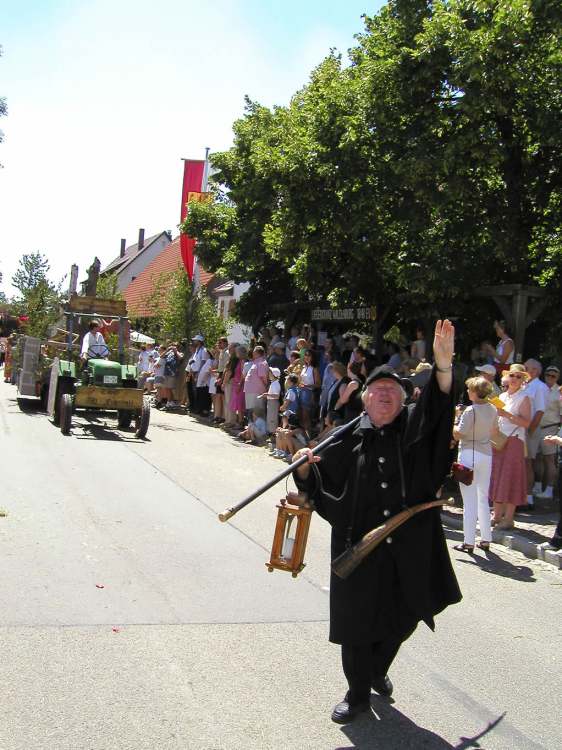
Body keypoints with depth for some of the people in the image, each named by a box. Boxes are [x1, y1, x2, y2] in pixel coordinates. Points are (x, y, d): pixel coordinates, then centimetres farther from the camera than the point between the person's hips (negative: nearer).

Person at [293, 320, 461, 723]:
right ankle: (358, 694, 28)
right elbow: (317, 480, 7)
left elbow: (437, 406, -19)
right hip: (359, 546, -1)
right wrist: (305, 466, -15)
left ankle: (378, 668, 47)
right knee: (357, 622, 6)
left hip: (408, 546, 1)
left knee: (401, 619, 17)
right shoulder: (349, 440, 1)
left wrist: (444, 365, -36)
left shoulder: (414, 428, 0)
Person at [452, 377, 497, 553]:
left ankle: (469, 542, 3)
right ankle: (485, 539, 19)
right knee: (483, 498, 15)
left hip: (469, 454, -6)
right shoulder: (493, 410, 3)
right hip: (486, 454, 6)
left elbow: (458, 434, -16)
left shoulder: (470, 411, -17)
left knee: (469, 500, -1)